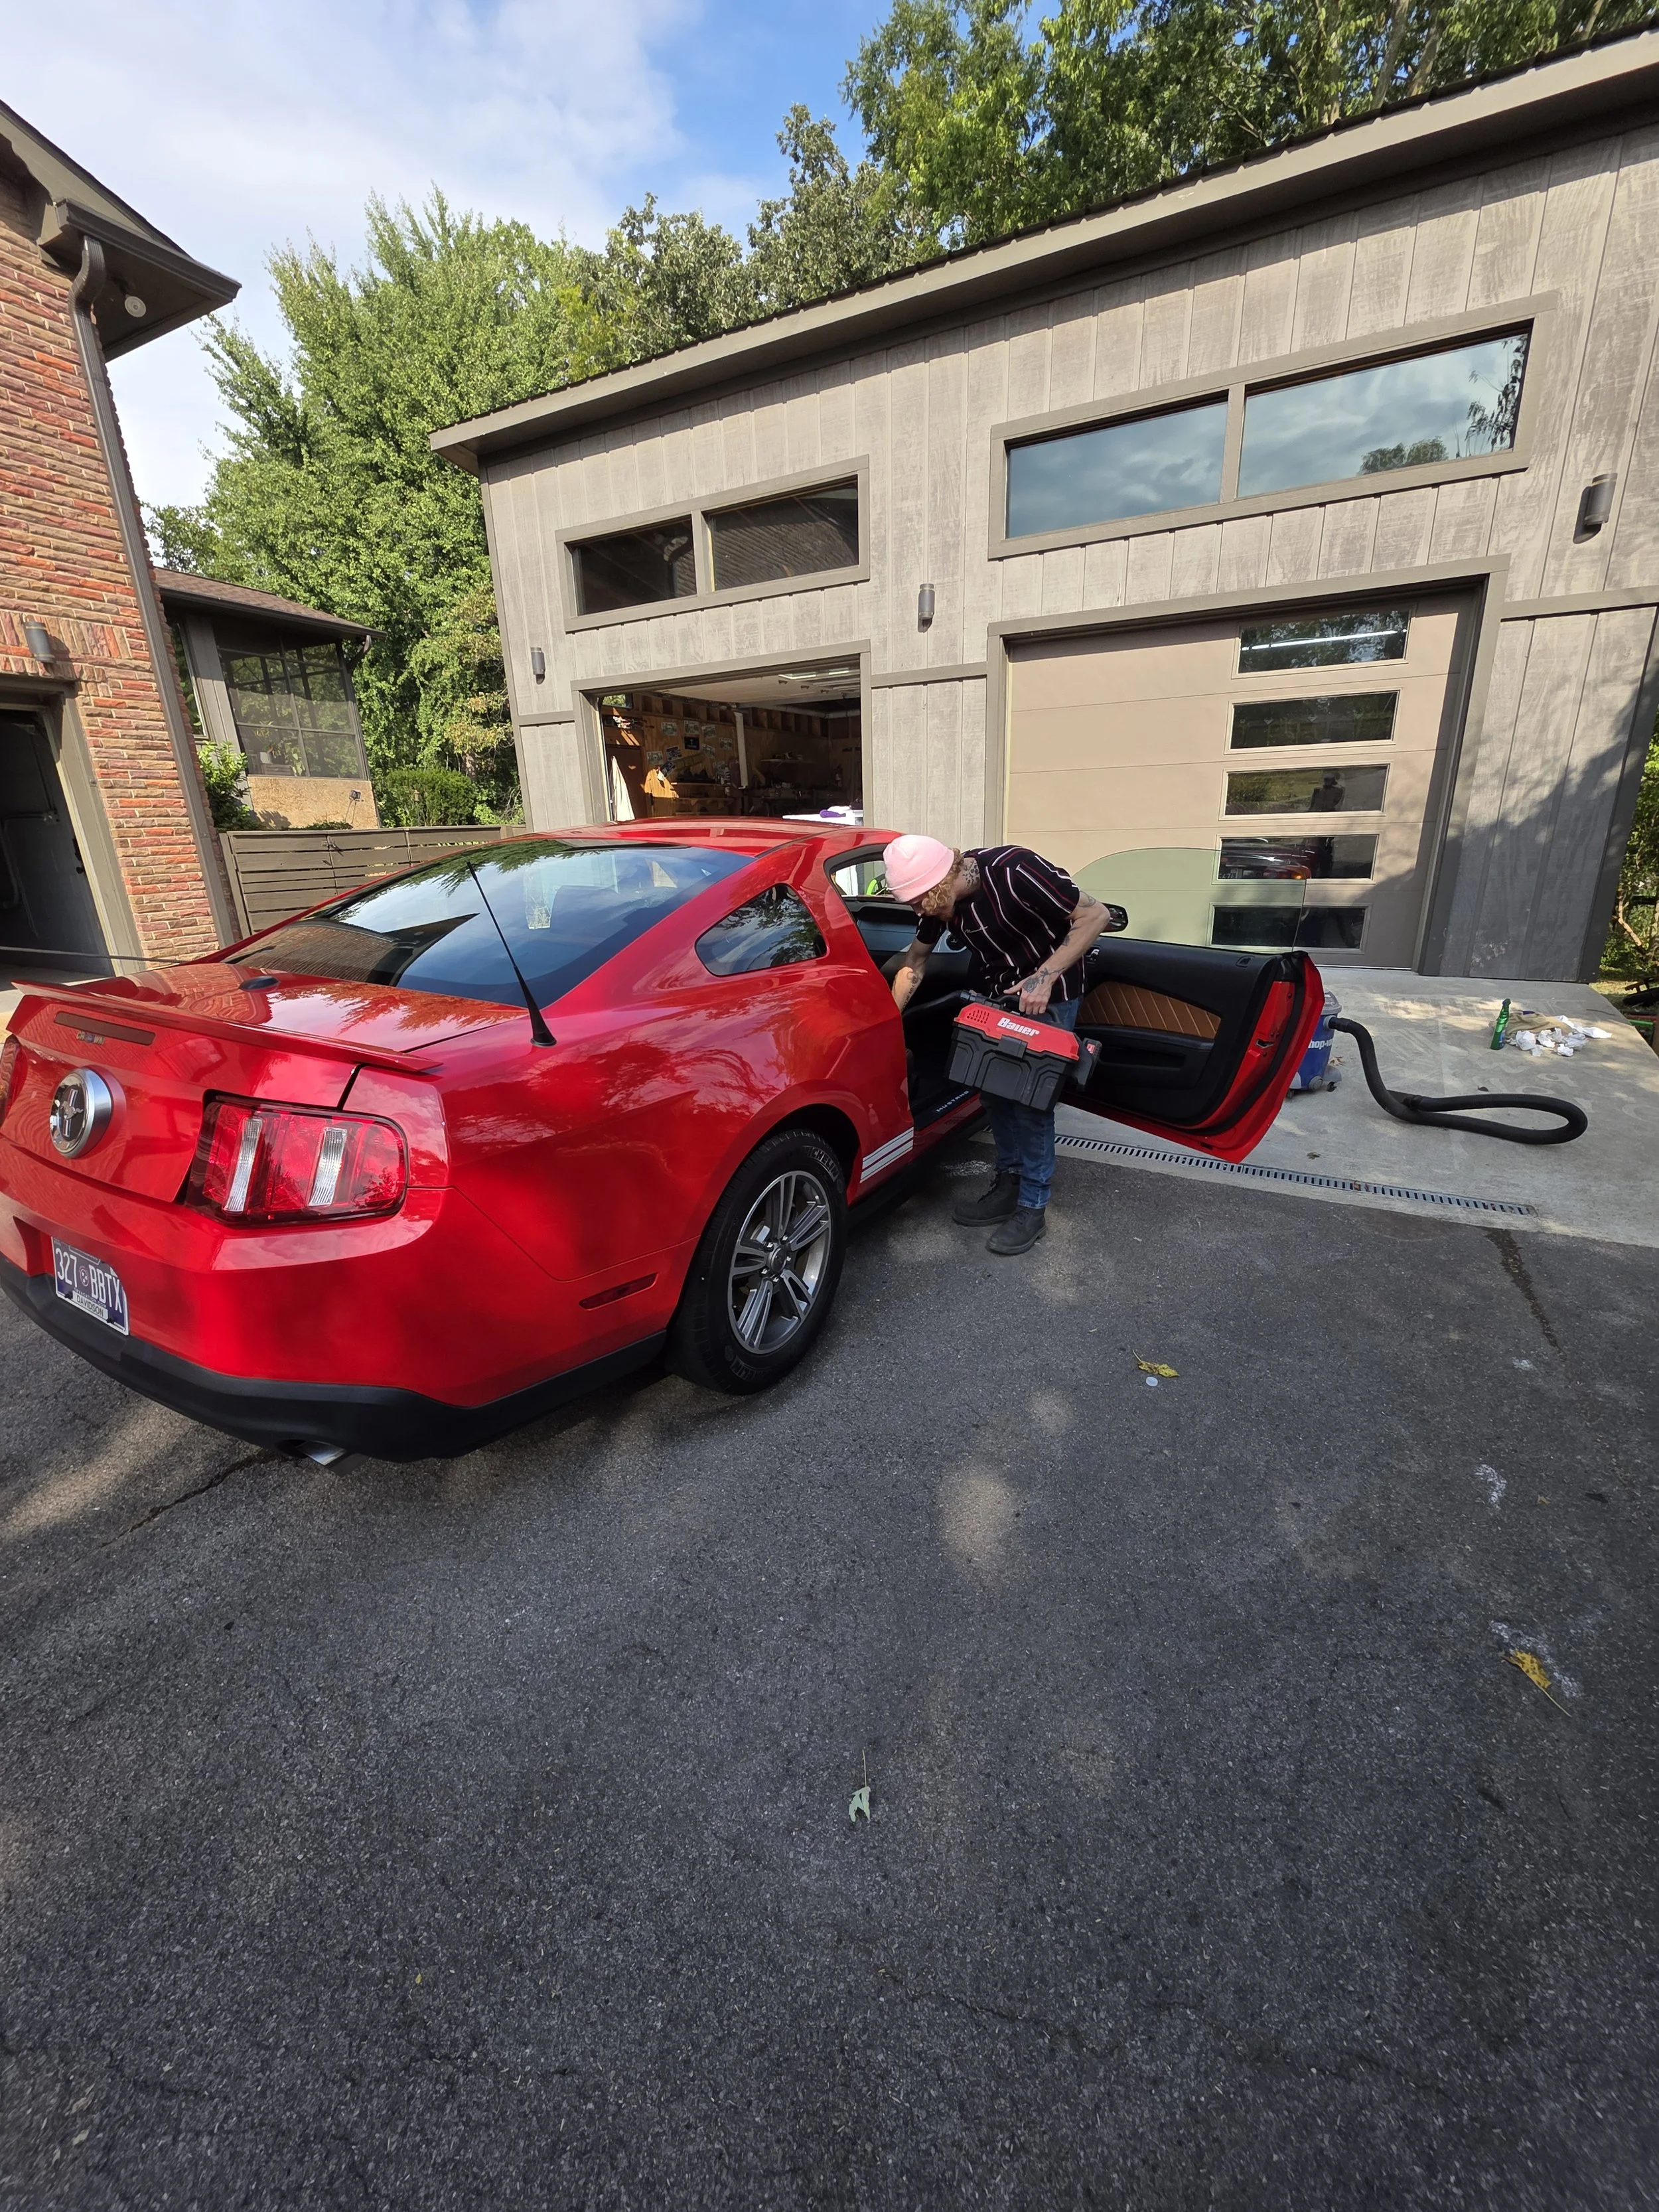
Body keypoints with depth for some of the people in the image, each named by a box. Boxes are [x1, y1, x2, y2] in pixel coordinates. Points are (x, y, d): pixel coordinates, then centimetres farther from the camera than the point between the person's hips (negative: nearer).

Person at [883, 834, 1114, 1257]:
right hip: (995, 991, 7)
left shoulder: (1015, 871, -31)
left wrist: (1045, 976, -29)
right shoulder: (940, 893, -11)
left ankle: (1032, 1208, 6)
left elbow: (1096, 915, -24)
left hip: (1047, 994, -6)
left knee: (1030, 1097, -7)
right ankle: (1009, 1185, 24)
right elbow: (916, 959, 3)